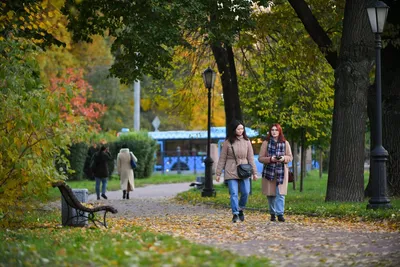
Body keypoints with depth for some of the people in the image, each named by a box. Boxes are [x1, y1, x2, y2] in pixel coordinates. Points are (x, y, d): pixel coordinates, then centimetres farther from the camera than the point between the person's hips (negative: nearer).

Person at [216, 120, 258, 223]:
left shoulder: (246, 141, 6)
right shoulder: (228, 142, 1)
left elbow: (250, 158, 8)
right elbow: (222, 158, 4)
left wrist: (254, 172, 4)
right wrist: (218, 173, 3)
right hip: (231, 172, -2)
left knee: (245, 192, -2)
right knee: (234, 194, -5)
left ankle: (240, 209, 21)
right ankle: (235, 214, 0)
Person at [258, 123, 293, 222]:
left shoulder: (285, 143, 7)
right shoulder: (266, 143, 4)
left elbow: (290, 157, 9)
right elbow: (260, 158, 2)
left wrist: (284, 158, -13)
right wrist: (270, 159, -16)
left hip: (281, 171, 0)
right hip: (269, 171, 0)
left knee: (280, 193, -10)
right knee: (270, 194, 4)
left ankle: (280, 213, -11)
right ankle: (272, 213, 14)